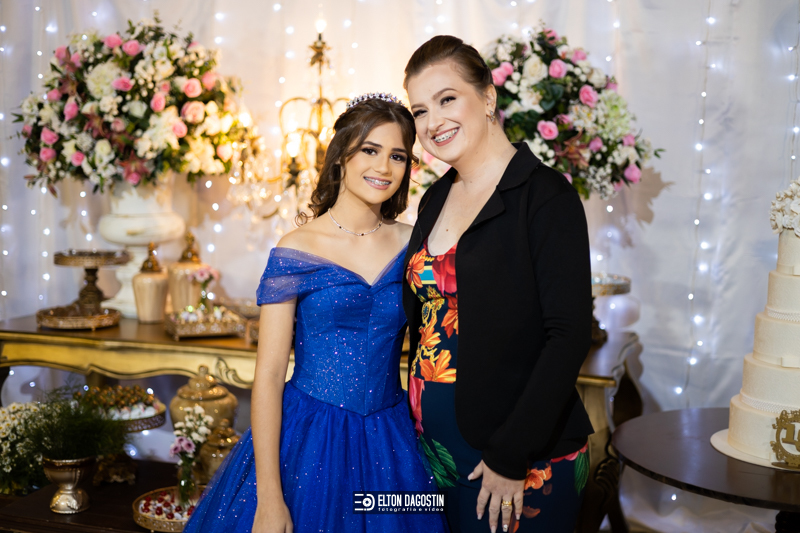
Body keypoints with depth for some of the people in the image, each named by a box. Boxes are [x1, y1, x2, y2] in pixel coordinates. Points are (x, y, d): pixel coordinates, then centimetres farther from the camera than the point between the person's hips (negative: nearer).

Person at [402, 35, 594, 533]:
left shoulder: (546, 195, -13)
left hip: (527, 462, -6)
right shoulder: (436, 199, 9)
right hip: (435, 446, 6)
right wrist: (417, 425, 7)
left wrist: (510, 456, -19)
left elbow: (569, 334, -18)